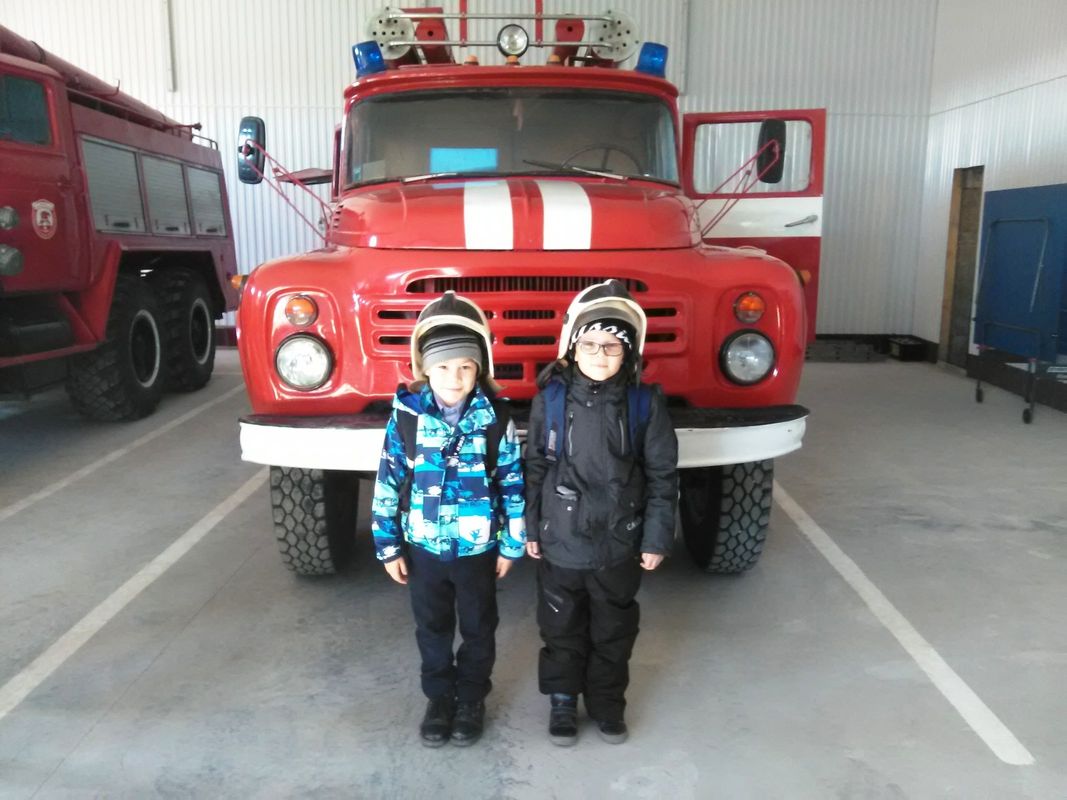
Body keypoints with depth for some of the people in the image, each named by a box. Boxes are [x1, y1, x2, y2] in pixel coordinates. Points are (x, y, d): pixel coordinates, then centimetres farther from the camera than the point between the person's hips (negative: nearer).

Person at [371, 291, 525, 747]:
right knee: (432, 629, 18)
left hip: (478, 548, -1)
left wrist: (511, 545, -2)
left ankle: (472, 700, 38)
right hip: (424, 547, 1)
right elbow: (388, 484, -4)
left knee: (478, 629, 17)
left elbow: (513, 484, -5)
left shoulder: (496, 418, -13)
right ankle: (439, 698, 39)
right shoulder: (406, 417, -11)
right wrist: (388, 547, -2)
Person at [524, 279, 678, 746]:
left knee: (614, 630, 18)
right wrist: (529, 528, 1)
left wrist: (657, 538, -4)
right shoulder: (550, 399, -8)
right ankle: (562, 700, 37)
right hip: (560, 542, 0)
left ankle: (607, 701, 39)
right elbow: (534, 467, -1)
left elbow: (662, 476, -4)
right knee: (561, 628, 16)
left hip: (619, 545, 0)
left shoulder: (646, 404, -9)